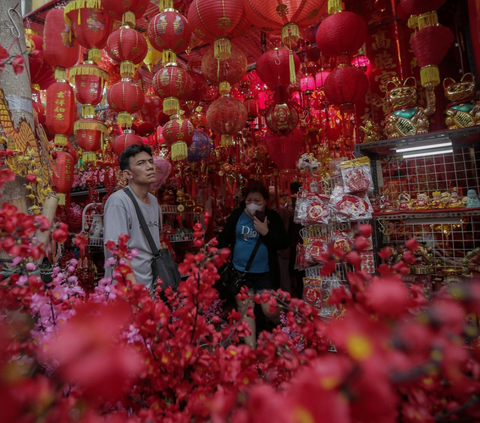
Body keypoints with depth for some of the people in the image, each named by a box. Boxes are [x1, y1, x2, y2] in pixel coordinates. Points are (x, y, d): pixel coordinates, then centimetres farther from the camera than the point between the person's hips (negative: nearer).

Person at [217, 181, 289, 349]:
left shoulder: (272, 217, -4)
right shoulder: (236, 215, -1)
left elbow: (284, 243, -11)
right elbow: (224, 237, 7)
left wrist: (266, 232, -22)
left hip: (265, 273, -2)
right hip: (240, 272, 2)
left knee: (270, 311, 1)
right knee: (245, 310, 6)